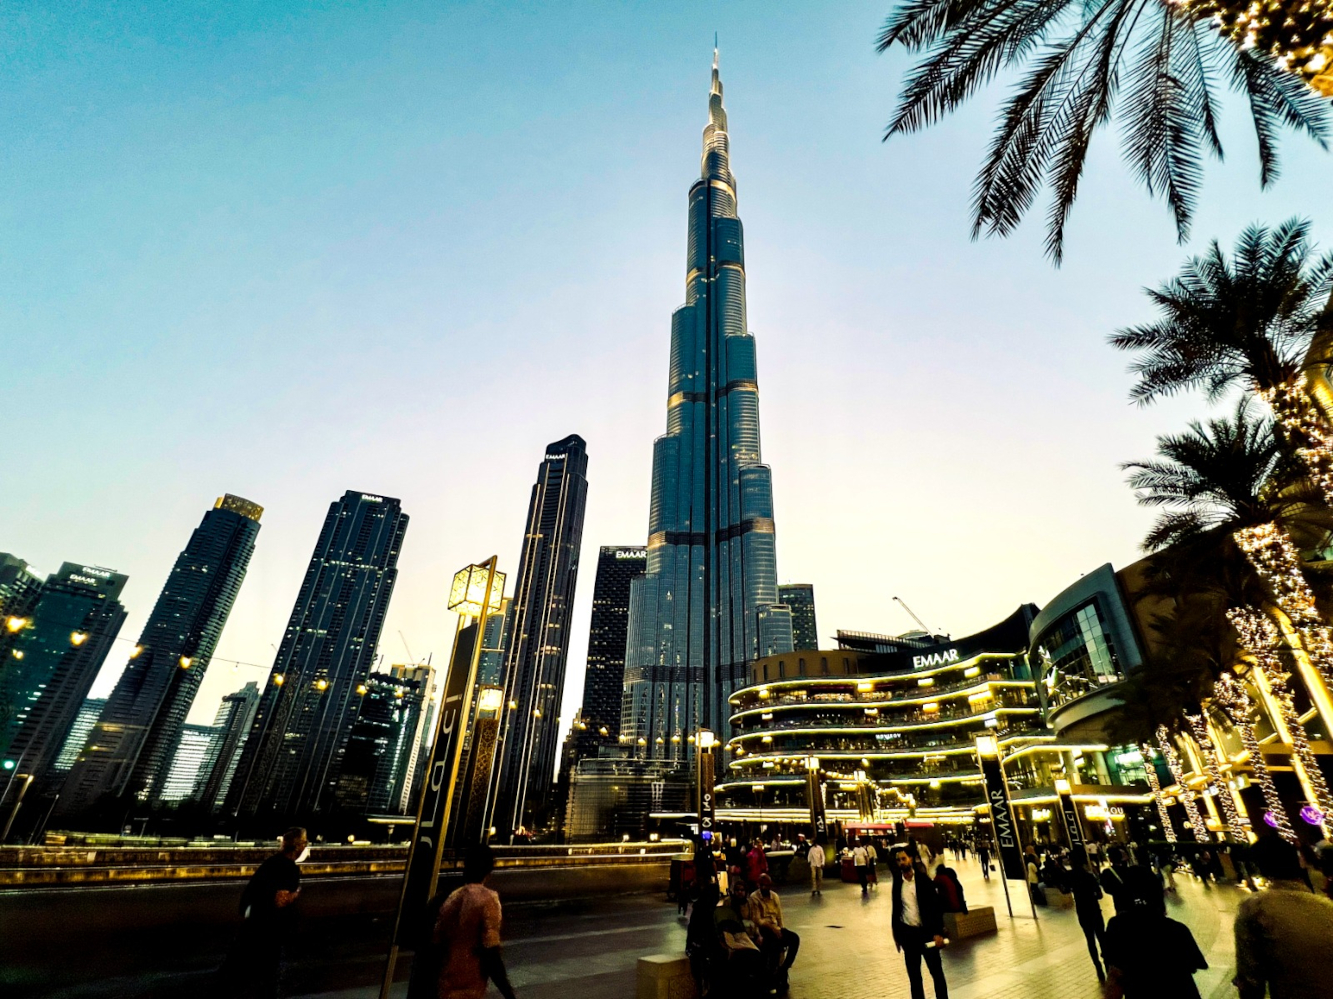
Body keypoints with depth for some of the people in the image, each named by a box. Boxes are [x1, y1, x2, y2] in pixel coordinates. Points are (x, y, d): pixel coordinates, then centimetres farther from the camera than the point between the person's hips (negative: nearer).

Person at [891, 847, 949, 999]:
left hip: (926, 931, -3)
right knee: (913, 974, 12)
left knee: (936, 972, 7)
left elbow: (936, 906, -9)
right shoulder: (897, 883, 1)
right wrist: (896, 933, 9)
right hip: (907, 932, 3)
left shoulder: (923, 879, -9)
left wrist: (938, 932, -14)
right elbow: (896, 908, 8)